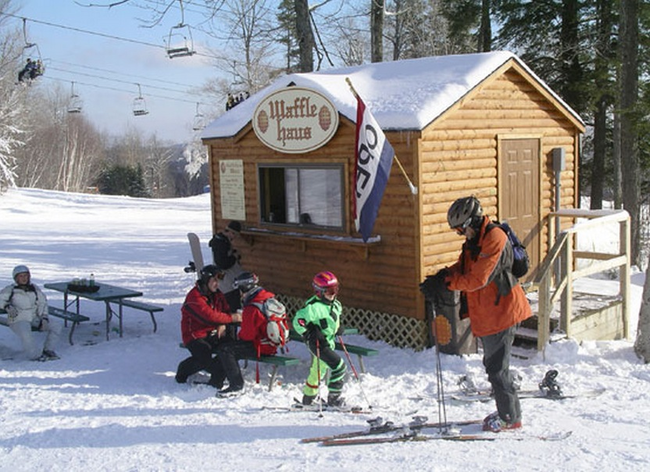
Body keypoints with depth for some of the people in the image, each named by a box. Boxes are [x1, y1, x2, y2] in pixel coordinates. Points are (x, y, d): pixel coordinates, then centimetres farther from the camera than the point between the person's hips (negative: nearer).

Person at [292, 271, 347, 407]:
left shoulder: (335, 304, 5)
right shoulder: (313, 306, -21)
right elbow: (298, 321, -20)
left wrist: (338, 327, 9)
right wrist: (311, 333, -24)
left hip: (329, 341, 9)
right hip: (318, 343, -9)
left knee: (318, 371, 20)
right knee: (339, 367, -15)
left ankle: (308, 399, 36)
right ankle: (333, 398, -5)